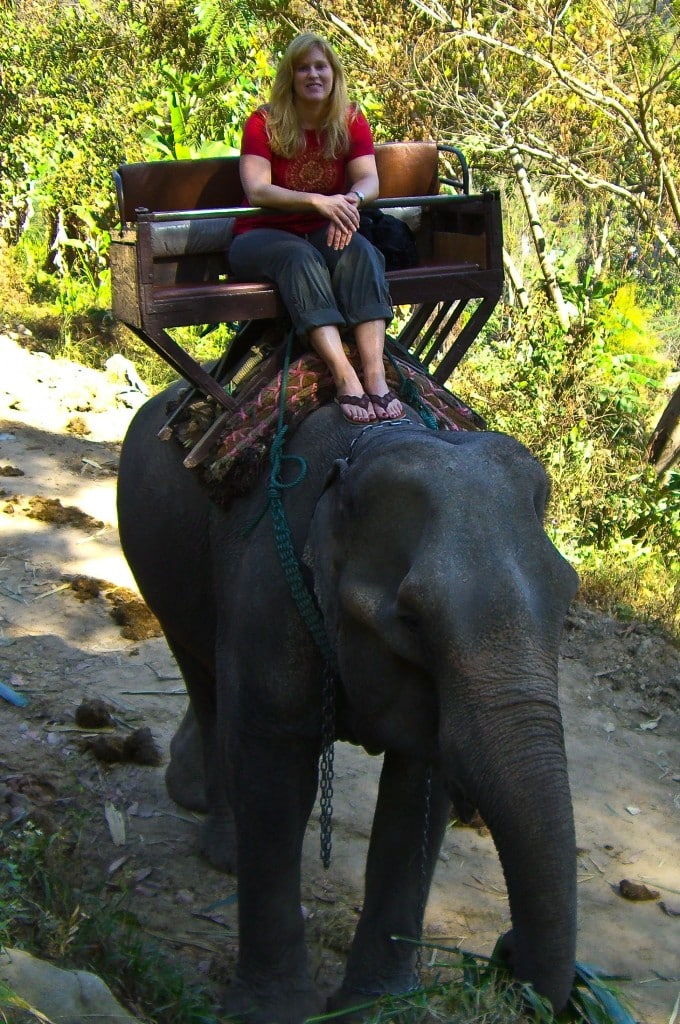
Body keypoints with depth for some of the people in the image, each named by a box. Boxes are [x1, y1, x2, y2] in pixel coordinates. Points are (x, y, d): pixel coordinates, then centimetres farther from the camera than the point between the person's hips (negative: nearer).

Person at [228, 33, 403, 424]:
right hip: (264, 235, -3)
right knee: (299, 257, -36)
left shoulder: (351, 121, 4)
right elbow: (257, 190, -21)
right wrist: (318, 202, -36)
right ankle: (345, 377, -52)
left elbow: (370, 180, -9)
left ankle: (376, 374, -47)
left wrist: (351, 199, -34)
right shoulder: (264, 123, -7)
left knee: (360, 251, -31)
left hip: (324, 233, 3)